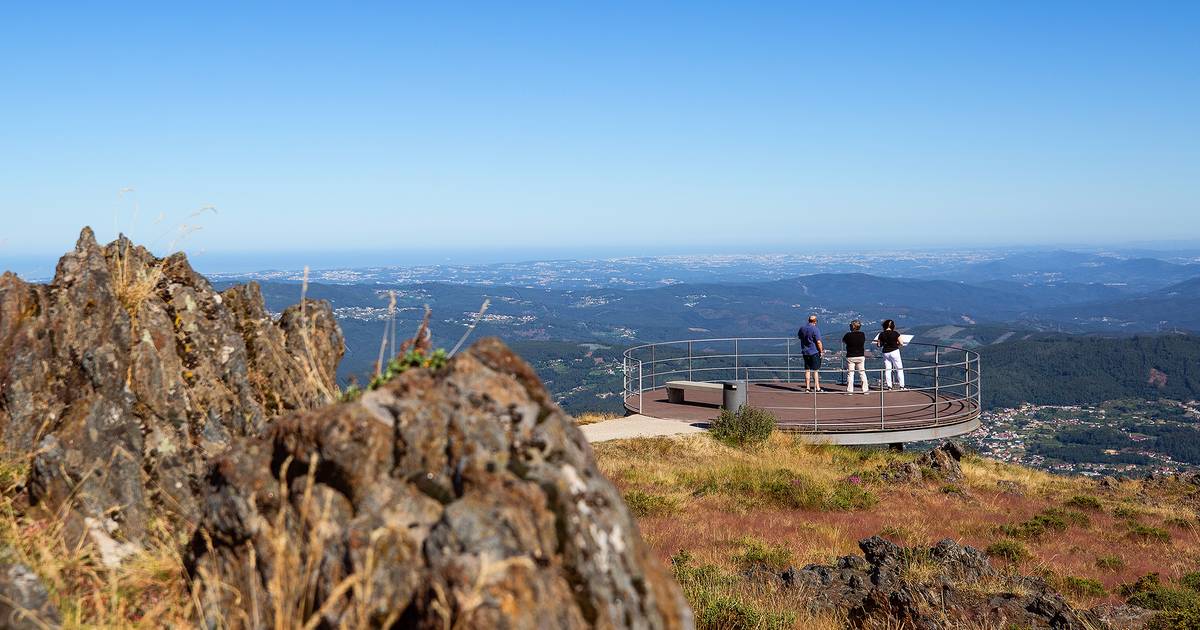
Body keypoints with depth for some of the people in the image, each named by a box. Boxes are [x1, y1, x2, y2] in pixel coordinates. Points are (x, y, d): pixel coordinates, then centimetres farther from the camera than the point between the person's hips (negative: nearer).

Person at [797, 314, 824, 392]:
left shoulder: (802, 328, 5)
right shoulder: (815, 329, -15)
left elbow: (799, 337, 23)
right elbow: (818, 342, -17)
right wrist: (821, 351, -6)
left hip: (805, 352, 5)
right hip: (814, 352, -5)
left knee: (807, 370, 10)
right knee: (815, 370, 0)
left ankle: (807, 387, 11)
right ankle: (817, 388, 2)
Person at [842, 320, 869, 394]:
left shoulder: (848, 335, -12)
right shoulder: (862, 334, -3)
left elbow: (843, 341, 5)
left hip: (850, 357, -3)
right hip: (860, 356, 3)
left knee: (850, 374, 3)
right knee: (862, 373, 10)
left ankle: (849, 390, 2)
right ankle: (865, 389, 12)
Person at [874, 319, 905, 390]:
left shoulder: (881, 334, -2)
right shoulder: (895, 333, -8)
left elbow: (879, 345, 1)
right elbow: (901, 344, -8)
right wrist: (897, 345, 12)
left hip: (885, 353, 2)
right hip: (894, 352, -2)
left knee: (887, 370, 9)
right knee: (899, 369, 5)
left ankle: (889, 385, 7)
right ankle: (901, 386, 2)